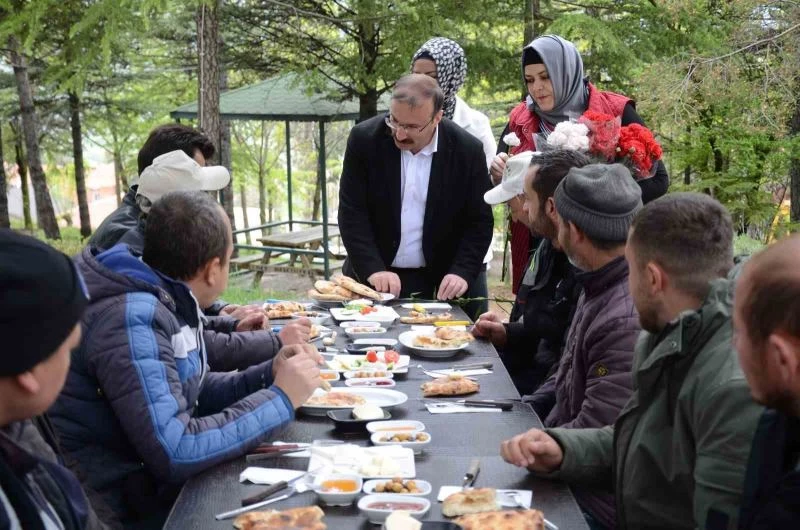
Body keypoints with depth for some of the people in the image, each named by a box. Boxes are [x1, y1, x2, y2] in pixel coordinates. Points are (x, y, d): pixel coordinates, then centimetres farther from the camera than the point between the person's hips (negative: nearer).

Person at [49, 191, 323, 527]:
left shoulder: (168, 301, 3)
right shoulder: (134, 318, -25)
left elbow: (188, 393, 14)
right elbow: (173, 453, -30)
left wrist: (269, 375, -1)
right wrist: (280, 399, -21)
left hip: (146, 479, 8)